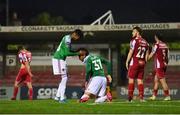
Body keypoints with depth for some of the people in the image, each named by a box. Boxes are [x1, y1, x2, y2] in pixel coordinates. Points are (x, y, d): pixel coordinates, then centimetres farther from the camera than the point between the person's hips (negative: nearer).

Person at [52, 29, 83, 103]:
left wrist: (78, 52, 8)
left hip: (60, 60, 10)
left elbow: (68, 51, 21)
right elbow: (67, 53, -21)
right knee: (64, 78, -10)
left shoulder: (67, 38, 15)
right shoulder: (67, 40, -17)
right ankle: (62, 98, -11)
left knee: (64, 78, 13)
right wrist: (77, 53, -12)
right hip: (58, 59, -10)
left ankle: (57, 96, 15)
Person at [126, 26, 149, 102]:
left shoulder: (134, 41, -7)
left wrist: (127, 62, -2)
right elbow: (146, 55, 13)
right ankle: (141, 97, 3)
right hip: (142, 63, 5)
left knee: (131, 79, -1)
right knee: (140, 80, 8)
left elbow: (131, 52, -9)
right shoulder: (145, 42, 12)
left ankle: (130, 97, -5)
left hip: (134, 62, -5)